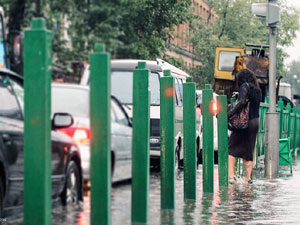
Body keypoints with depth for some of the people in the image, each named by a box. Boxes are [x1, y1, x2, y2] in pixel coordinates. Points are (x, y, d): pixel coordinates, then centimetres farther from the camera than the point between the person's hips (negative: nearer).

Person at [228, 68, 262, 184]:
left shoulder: (245, 86, -9)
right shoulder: (257, 90, 13)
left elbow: (242, 102, -21)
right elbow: (255, 104, 13)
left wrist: (229, 114, -24)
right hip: (255, 122, 7)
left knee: (231, 148, 0)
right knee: (248, 151, 13)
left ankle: (231, 175, -10)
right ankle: (248, 177, 9)